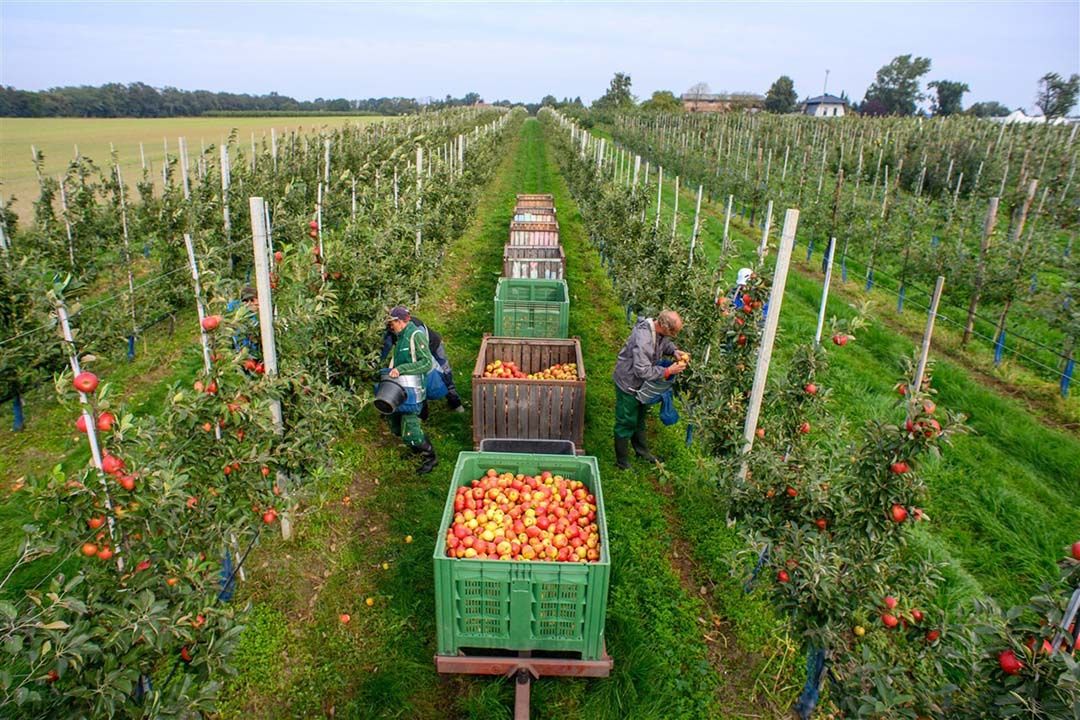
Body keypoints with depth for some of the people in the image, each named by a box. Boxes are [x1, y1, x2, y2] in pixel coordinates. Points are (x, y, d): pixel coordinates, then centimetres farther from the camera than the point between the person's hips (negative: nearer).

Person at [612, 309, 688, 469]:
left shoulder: (659, 329, -13)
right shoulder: (643, 339, -39)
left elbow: (665, 343, 9)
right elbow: (643, 371, -37)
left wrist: (674, 351, -12)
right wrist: (668, 371, -30)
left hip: (642, 384, 9)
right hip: (628, 383, -9)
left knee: (640, 418, 27)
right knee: (626, 422, 7)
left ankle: (641, 450, 48)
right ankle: (622, 462, 25)